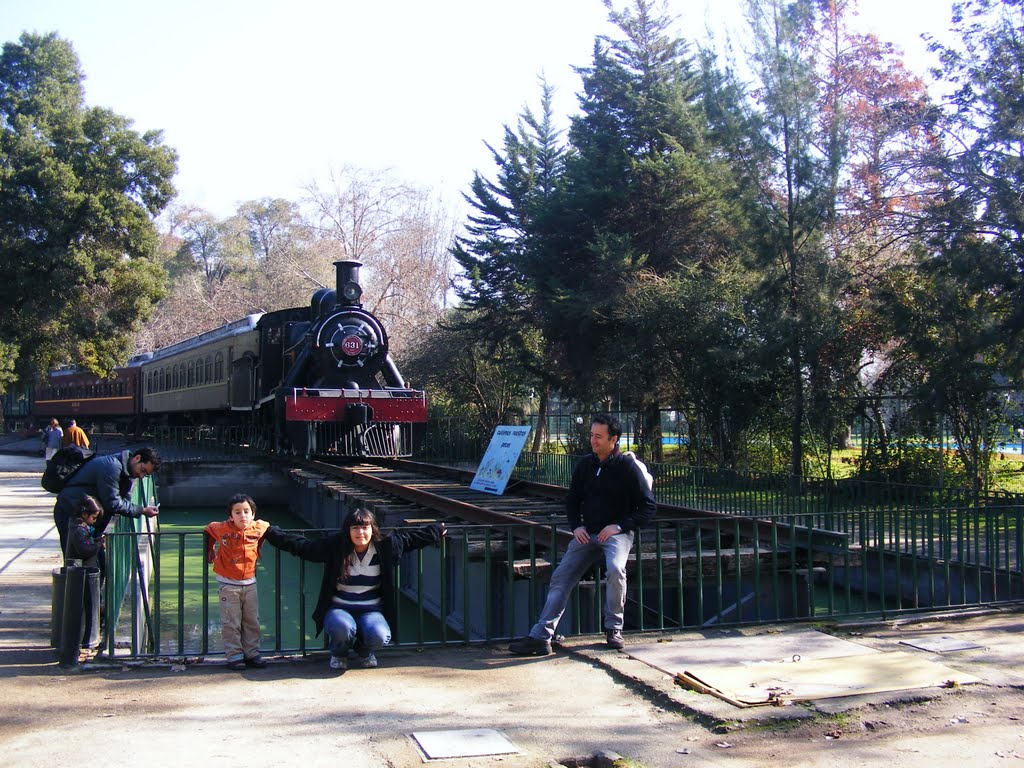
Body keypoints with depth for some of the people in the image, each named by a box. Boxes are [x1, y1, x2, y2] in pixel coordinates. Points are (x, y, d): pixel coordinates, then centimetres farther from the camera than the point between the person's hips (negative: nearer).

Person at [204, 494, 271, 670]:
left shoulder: (258, 528, -8)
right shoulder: (223, 529, -14)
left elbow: (267, 527, 17)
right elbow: (208, 531, 7)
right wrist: (210, 550, 9)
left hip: (249, 583, 3)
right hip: (228, 584, -3)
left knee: (252, 621, 10)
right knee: (231, 623, 1)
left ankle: (252, 654, 20)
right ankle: (234, 656, 8)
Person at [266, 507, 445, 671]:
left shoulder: (385, 546, -2)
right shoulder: (334, 547, -6)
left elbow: (413, 537, 12)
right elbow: (300, 545, 0)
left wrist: (437, 530, 20)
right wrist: (271, 533, -2)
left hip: (370, 610, 1)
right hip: (339, 608, -1)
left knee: (380, 636, -30)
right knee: (343, 629, -36)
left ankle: (364, 652, 12)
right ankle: (339, 654, 5)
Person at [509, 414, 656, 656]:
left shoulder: (627, 467, -6)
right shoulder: (585, 464, 8)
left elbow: (648, 506, -4)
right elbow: (572, 499, 21)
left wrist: (620, 526, -14)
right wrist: (576, 526, 4)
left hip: (617, 533, -5)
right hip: (588, 533, 5)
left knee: (615, 568, -33)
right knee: (561, 576, -9)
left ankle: (614, 629, -12)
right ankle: (540, 636, -11)